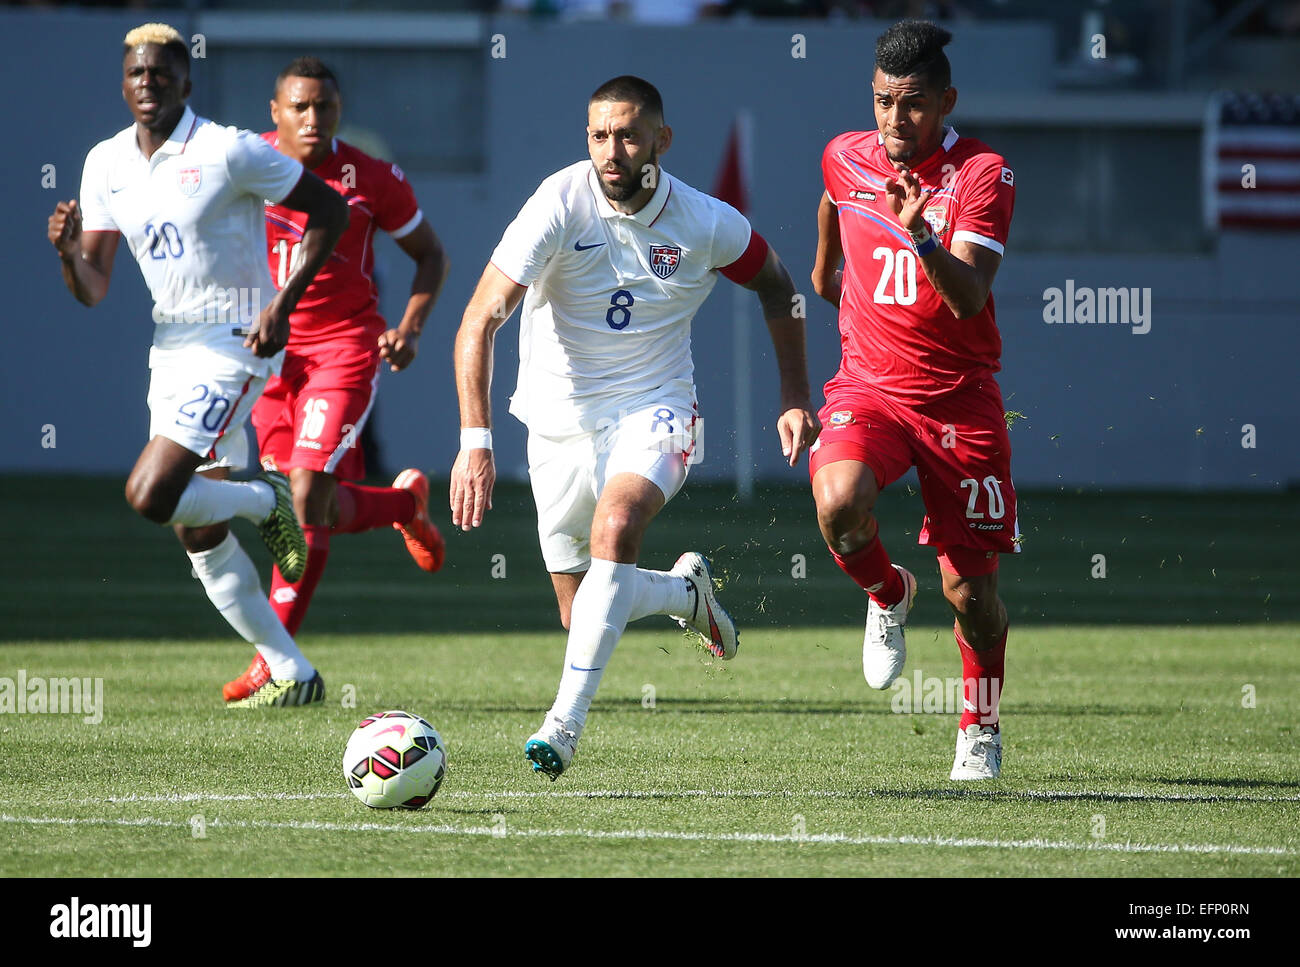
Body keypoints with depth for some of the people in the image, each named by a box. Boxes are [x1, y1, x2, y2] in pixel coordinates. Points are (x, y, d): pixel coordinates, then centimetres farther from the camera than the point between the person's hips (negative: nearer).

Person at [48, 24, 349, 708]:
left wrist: (283, 305, -15)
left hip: (233, 344, -7)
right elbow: (92, 289, 6)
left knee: (149, 497, -21)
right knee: (199, 536, 7)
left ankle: (265, 499, 7)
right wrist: (68, 252, -17)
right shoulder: (106, 164, 5)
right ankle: (292, 673, 17)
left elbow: (328, 210, -7)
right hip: (170, 349, 7)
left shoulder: (229, 151, -13)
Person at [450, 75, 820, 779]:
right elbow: (480, 321, -24)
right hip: (560, 421, 1)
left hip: (653, 411, -1)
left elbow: (775, 286, 11)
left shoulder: (706, 224, -11)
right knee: (583, 615, 8)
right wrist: (475, 441, -34)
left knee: (614, 526, -33)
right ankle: (687, 594, 42)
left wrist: (795, 397, 5)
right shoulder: (560, 205, -19)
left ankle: (566, 721, -31)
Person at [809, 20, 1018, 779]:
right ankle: (888, 595, 4)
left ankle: (981, 725, 27)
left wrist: (921, 238, -40)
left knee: (972, 593, -1)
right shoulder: (846, 158, 1)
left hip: (960, 396, -2)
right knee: (839, 503, -30)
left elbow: (969, 298, -24)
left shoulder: (982, 173, -12)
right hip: (868, 385, 2)